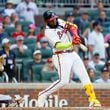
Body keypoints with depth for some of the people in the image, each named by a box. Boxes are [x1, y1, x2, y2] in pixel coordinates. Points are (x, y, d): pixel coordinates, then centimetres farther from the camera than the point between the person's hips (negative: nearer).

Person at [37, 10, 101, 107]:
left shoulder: (60, 22, 8)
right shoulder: (48, 32, -15)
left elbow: (73, 26, 1)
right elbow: (58, 46, -26)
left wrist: (75, 35, -20)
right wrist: (71, 43, -40)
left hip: (73, 54, 7)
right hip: (62, 56, -7)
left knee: (84, 76, -1)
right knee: (63, 80, -16)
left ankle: (92, 100, -3)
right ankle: (43, 95, -2)